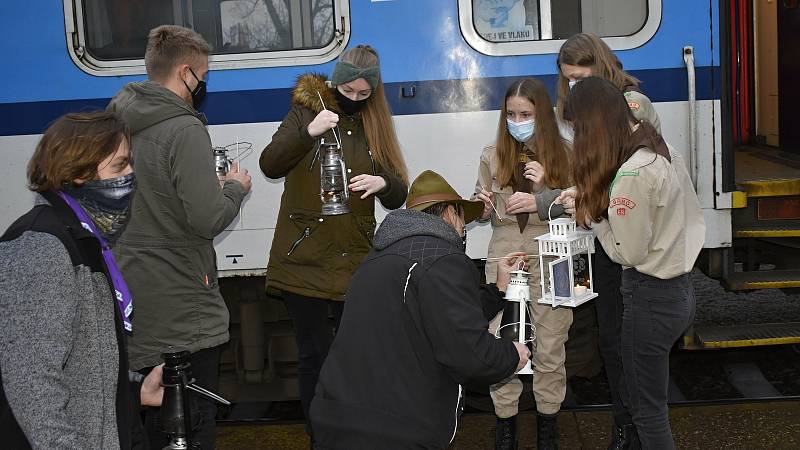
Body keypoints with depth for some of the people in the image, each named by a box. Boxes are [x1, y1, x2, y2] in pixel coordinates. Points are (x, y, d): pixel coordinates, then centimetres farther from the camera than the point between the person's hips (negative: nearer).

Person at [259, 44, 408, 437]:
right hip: (304, 260, -2)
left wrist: (383, 183, -16)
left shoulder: (374, 127, 10)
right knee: (314, 353, 3)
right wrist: (307, 132, -26)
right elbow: (270, 166, -12)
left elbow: (398, 197, 7)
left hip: (354, 262, 3)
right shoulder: (307, 113, 1)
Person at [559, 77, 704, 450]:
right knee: (635, 394, 21)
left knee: (647, 408, 7)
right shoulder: (661, 150, 4)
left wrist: (590, 214, -6)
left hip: (651, 298, -9)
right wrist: (593, 200, 5)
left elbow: (628, 252, -18)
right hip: (678, 289, 9)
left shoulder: (633, 172, -24)